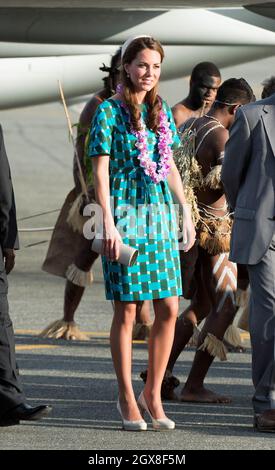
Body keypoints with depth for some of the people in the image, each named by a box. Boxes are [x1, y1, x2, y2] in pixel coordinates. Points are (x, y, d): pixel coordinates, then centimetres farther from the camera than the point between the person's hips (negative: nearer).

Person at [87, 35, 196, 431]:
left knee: (169, 309, 1)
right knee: (126, 309, -1)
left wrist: (187, 214, 15)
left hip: (160, 216, 5)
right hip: (125, 217, -5)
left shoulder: (161, 110, 12)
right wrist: (109, 223, -15)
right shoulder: (109, 112, -5)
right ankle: (127, 399, 7)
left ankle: (153, 393, 12)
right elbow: (100, 172, -8)